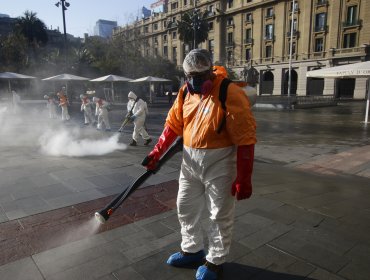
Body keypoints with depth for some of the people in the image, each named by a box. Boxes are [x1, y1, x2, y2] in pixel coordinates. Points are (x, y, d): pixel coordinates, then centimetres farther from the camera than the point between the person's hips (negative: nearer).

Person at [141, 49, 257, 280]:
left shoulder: (230, 94, -19)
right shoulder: (186, 92, 2)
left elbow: (246, 139, -20)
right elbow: (173, 125, 9)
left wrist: (244, 178, -19)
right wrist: (156, 153, 4)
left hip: (220, 163, -6)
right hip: (190, 161, 7)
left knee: (220, 216, 10)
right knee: (186, 208, 19)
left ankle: (215, 261, 31)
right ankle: (192, 250, 41)